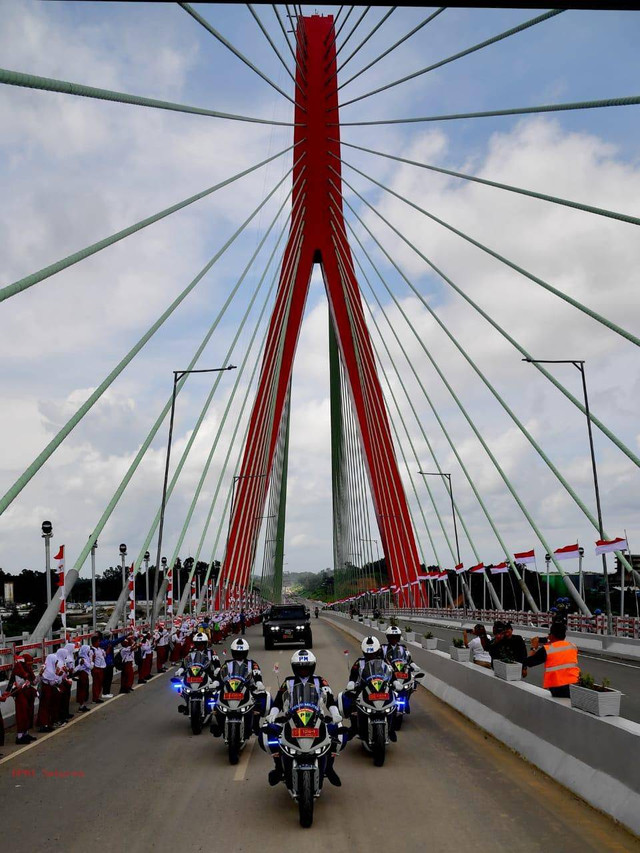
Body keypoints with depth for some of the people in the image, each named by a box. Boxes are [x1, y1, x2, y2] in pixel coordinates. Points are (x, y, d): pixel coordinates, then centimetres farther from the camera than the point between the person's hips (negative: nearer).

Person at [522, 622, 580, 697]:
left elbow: (529, 663, 0)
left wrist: (534, 648, 14)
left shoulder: (546, 650, -7)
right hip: (575, 684, 4)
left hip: (558, 688, -4)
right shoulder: (572, 646, 7)